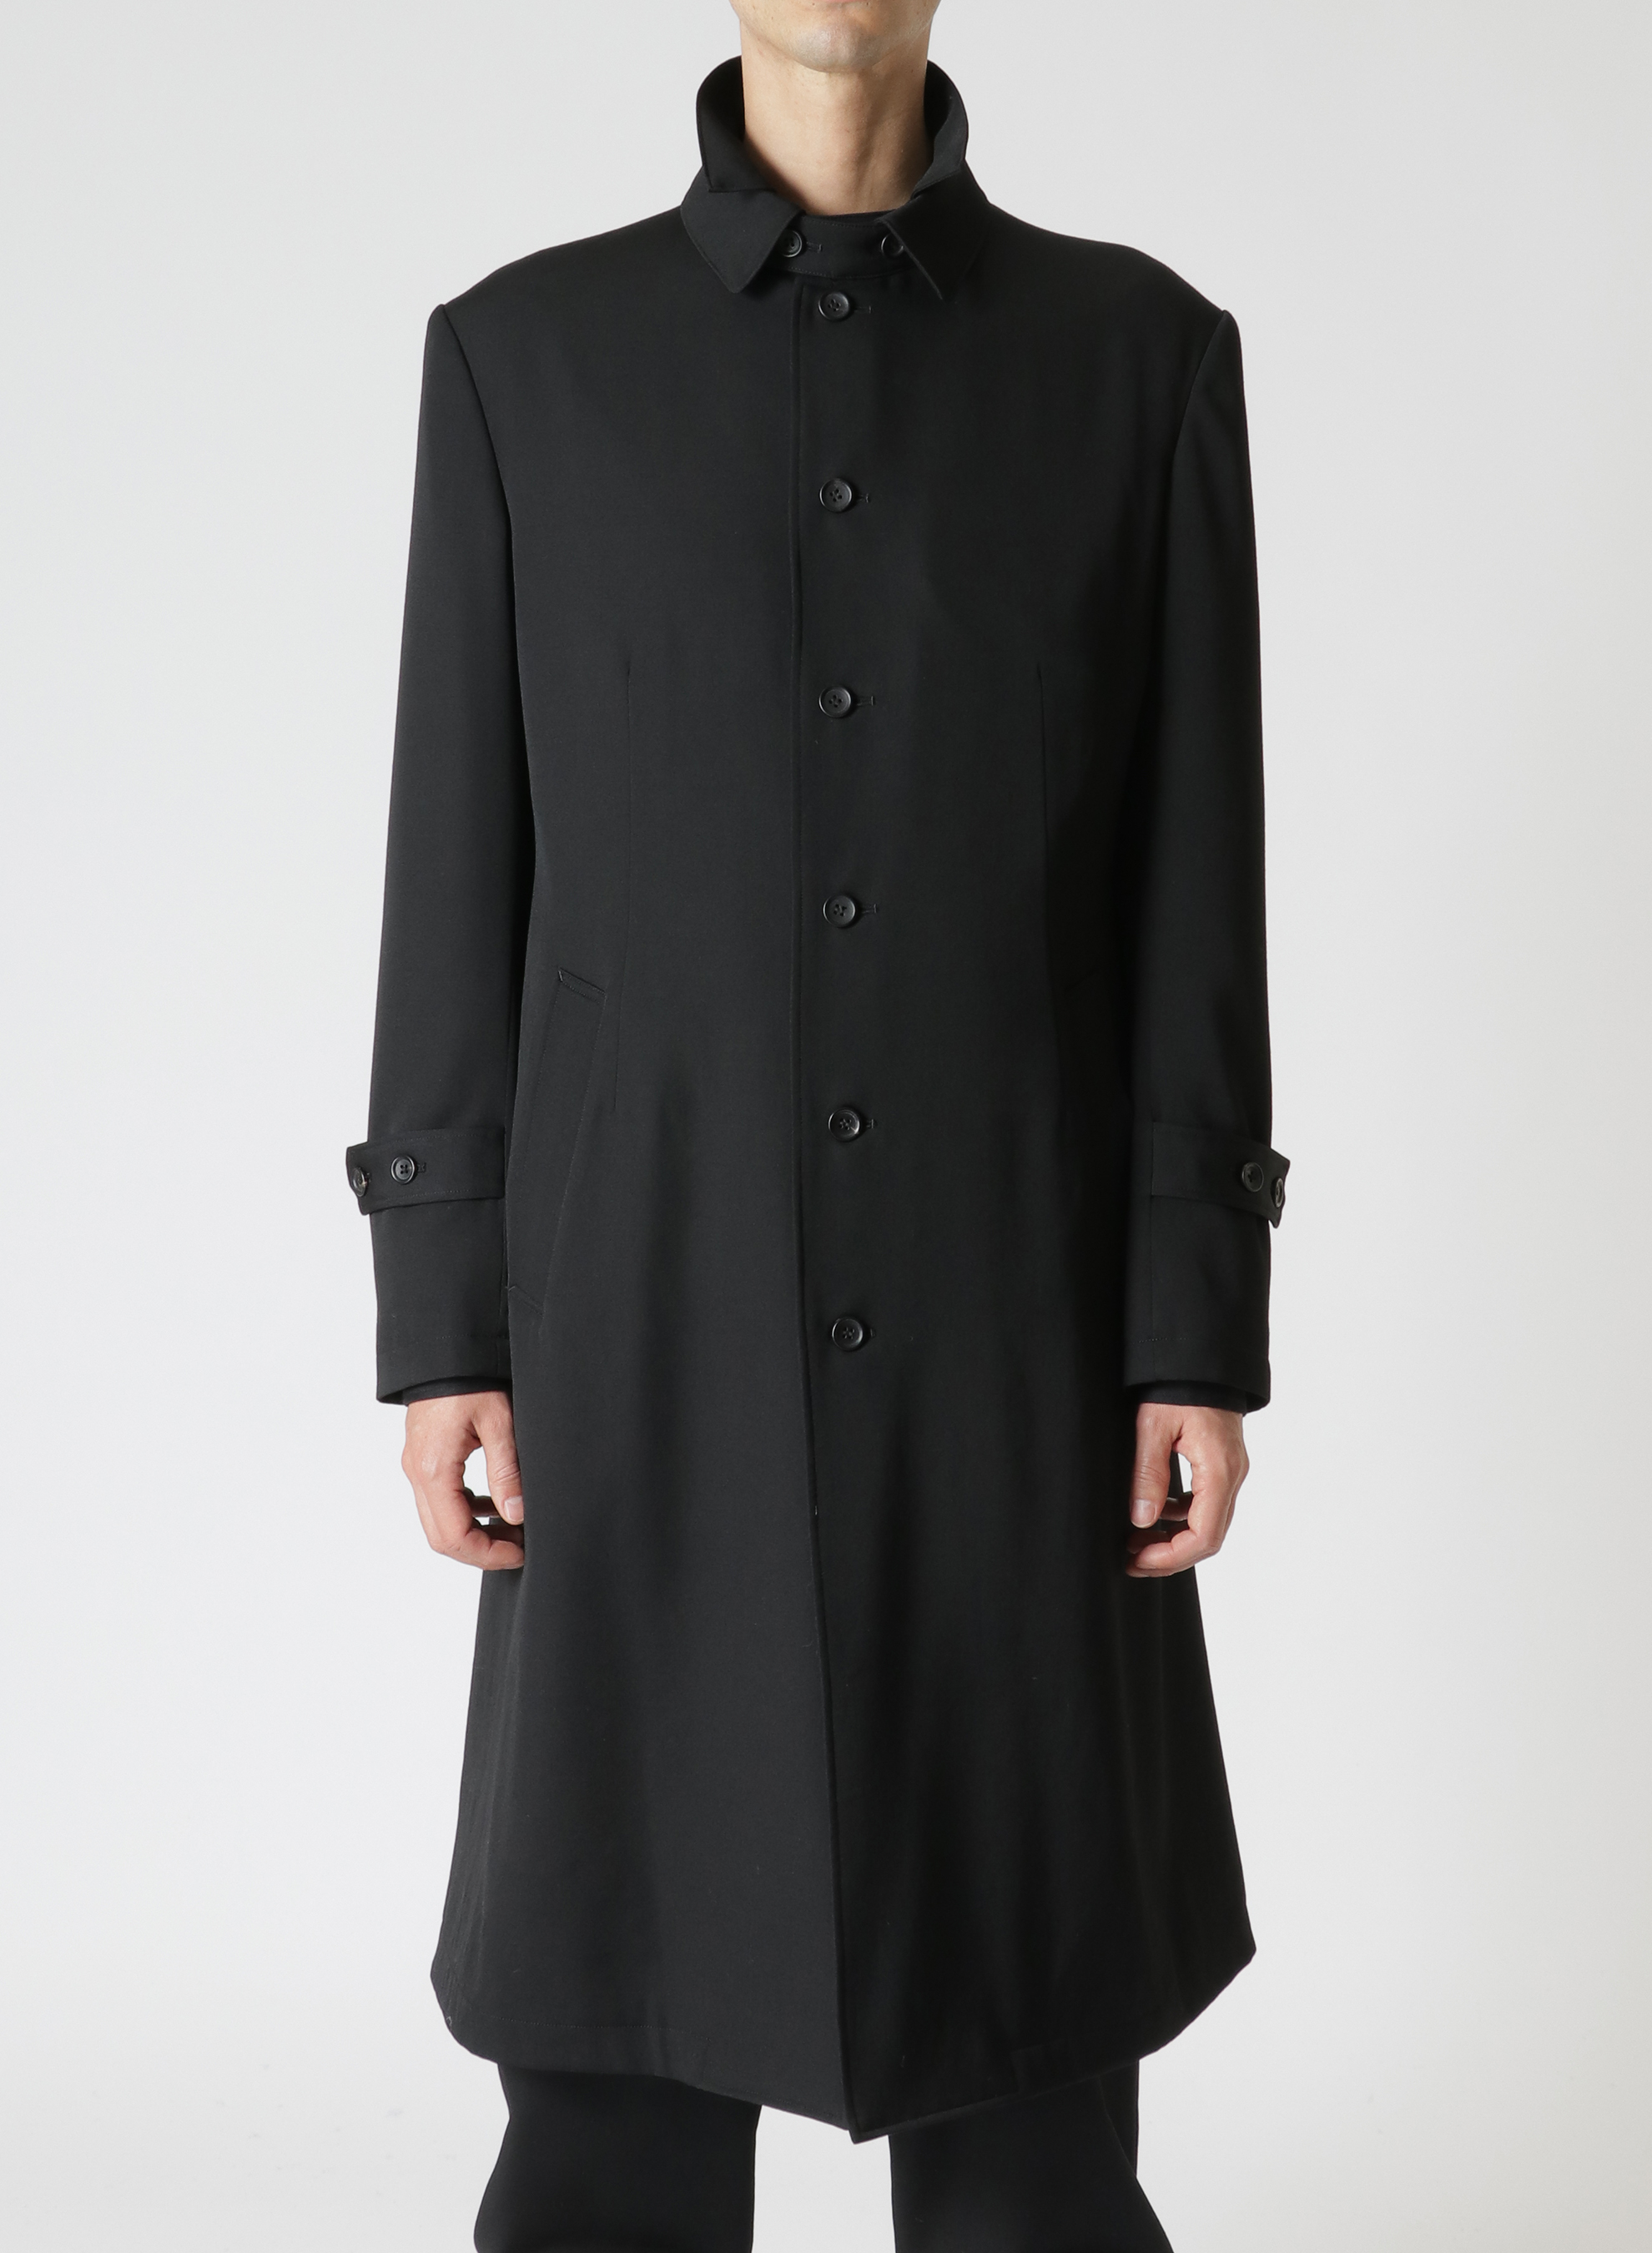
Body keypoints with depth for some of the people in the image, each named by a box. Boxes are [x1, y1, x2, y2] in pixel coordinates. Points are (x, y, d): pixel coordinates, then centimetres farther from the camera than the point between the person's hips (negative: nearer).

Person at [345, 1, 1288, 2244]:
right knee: (618, 2026, 3)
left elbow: (1198, 879, 1)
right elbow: (460, 869, 3)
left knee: (1027, 2012, 6)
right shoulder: (525, 354, 4)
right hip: (656, 1319, 0)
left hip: (1011, 1321, 1)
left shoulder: (1143, 351, 4)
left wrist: (1203, 1331, -4)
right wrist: (441, 1327, -3)